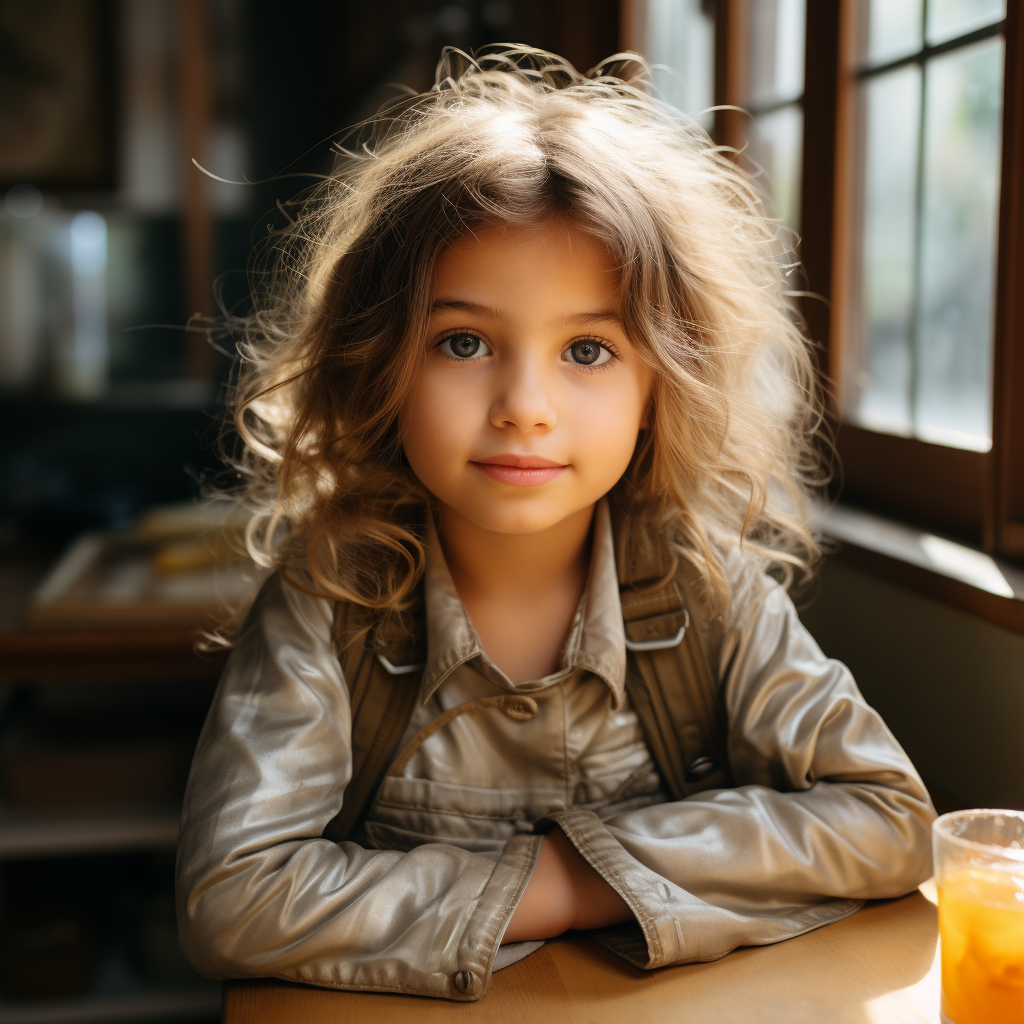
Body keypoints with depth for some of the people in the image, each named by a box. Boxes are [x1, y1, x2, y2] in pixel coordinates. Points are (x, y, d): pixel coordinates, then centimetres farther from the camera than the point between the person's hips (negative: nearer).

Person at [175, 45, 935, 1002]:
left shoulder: (703, 585, -10)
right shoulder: (323, 604, -14)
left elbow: (889, 821, -11)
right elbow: (230, 902, -20)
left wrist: (593, 866, -17)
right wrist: (526, 890, -19)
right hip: (402, 1011, -1)